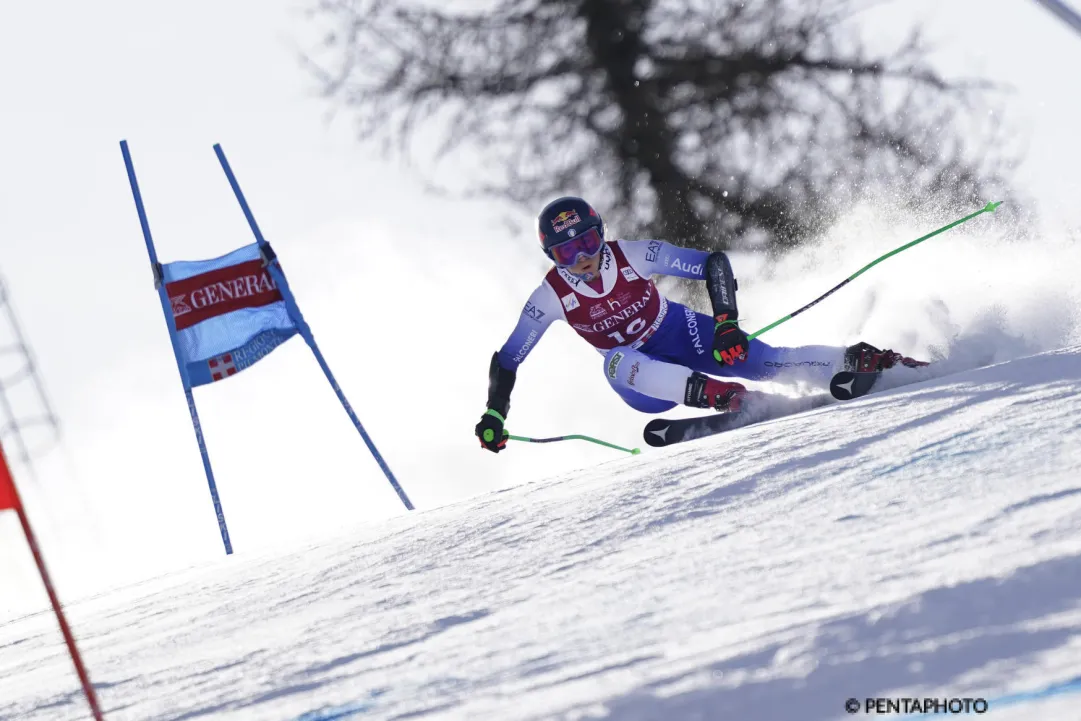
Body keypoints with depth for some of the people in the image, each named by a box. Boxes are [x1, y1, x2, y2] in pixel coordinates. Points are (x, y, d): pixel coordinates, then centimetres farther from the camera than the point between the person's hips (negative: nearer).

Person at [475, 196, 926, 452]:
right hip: (646, 380, 0)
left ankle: (860, 361, -18)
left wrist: (727, 323, -27)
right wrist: (494, 416, -16)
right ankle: (711, 394, -52)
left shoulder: (634, 257, -21)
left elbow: (714, 264, -17)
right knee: (616, 362, -36)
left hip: (683, 336, 0)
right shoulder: (551, 297, -17)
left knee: (765, 362, -23)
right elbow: (506, 361, -7)